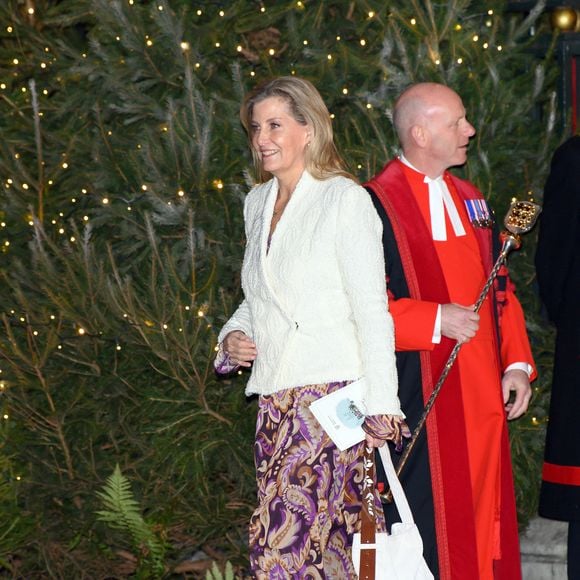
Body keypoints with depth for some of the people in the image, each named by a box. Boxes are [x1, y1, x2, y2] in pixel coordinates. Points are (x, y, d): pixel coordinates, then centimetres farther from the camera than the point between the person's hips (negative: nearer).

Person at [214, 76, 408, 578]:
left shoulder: (345, 200, -5)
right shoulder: (257, 203, 17)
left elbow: (372, 310, -9)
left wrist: (380, 404, -13)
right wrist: (234, 336, 6)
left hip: (330, 391, -6)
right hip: (276, 399, 7)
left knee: (281, 539, -14)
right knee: (328, 539, 6)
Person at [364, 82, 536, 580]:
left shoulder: (471, 201, 15)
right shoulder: (376, 205, -9)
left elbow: (500, 289, 18)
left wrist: (517, 363, 7)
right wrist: (435, 319, -19)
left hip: (483, 397, 7)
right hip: (420, 398, -7)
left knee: (484, 516, 9)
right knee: (430, 528, -4)